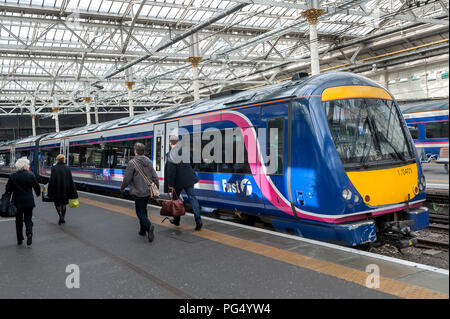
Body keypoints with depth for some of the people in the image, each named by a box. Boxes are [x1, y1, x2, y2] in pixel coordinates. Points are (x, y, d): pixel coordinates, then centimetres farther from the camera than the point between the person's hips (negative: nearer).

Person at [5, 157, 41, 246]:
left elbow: (8, 189, -2)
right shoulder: (31, 175, -9)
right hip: (29, 202, -1)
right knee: (28, 219, 11)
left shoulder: (12, 176, -5)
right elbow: (37, 187, -2)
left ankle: (19, 239, 21)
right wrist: (38, 194, 18)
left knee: (19, 220, 15)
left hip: (17, 202, 1)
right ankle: (29, 233, -16)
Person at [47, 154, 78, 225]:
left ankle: (61, 216, -11)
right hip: (65, 189, 2)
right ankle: (63, 218, 21)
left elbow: (51, 180, -11)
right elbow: (71, 180, -2)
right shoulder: (67, 168, -3)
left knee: (57, 203, 10)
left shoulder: (54, 168, -10)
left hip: (56, 190, -2)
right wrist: (73, 192, 3)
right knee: (64, 203, 18)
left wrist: (50, 192, -5)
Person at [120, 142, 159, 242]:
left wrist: (122, 188, 7)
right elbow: (155, 177, 5)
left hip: (138, 192, -6)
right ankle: (143, 230, 27)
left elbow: (127, 179, -11)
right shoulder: (148, 161, 5)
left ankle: (149, 226, -23)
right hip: (148, 191, 6)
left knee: (140, 212, 0)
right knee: (143, 210, 20)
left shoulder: (132, 163, -14)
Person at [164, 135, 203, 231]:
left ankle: (176, 220, 27)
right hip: (188, 179, 4)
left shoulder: (170, 154, -14)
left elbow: (171, 171, -18)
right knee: (192, 198, 3)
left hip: (178, 181, -4)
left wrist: (170, 184, -13)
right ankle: (198, 220, -6)